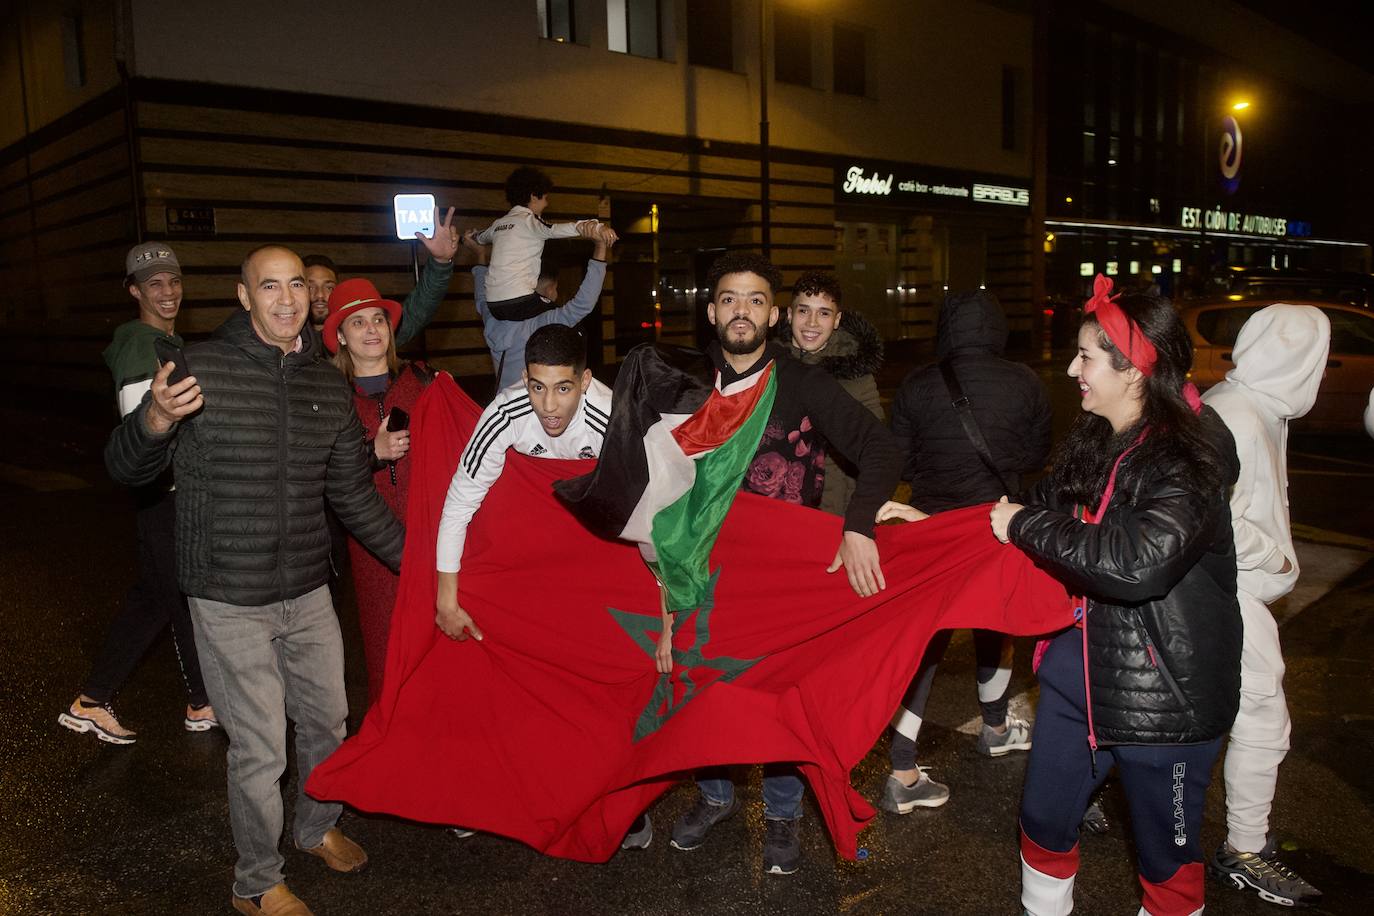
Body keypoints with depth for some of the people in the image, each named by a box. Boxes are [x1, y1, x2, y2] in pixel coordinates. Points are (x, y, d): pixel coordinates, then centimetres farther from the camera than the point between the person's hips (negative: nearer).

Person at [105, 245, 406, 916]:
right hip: (230, 602, -5)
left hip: (309, 593, 5)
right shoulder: (201, 369, -10)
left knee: (328, 720, 19)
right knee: (260, 748, 2)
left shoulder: (327, 385, 4)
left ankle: (317, 828, 47)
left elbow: (352, 495, 11)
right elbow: (125, 468, -9)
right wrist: (155, 420, -31)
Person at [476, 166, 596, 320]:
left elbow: (479, 238, 39)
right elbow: (554, 230, -23)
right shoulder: (529, 220, -2)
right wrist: (582, 226, -41)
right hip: (520, 303, -7)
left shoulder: (498, 224, 18)